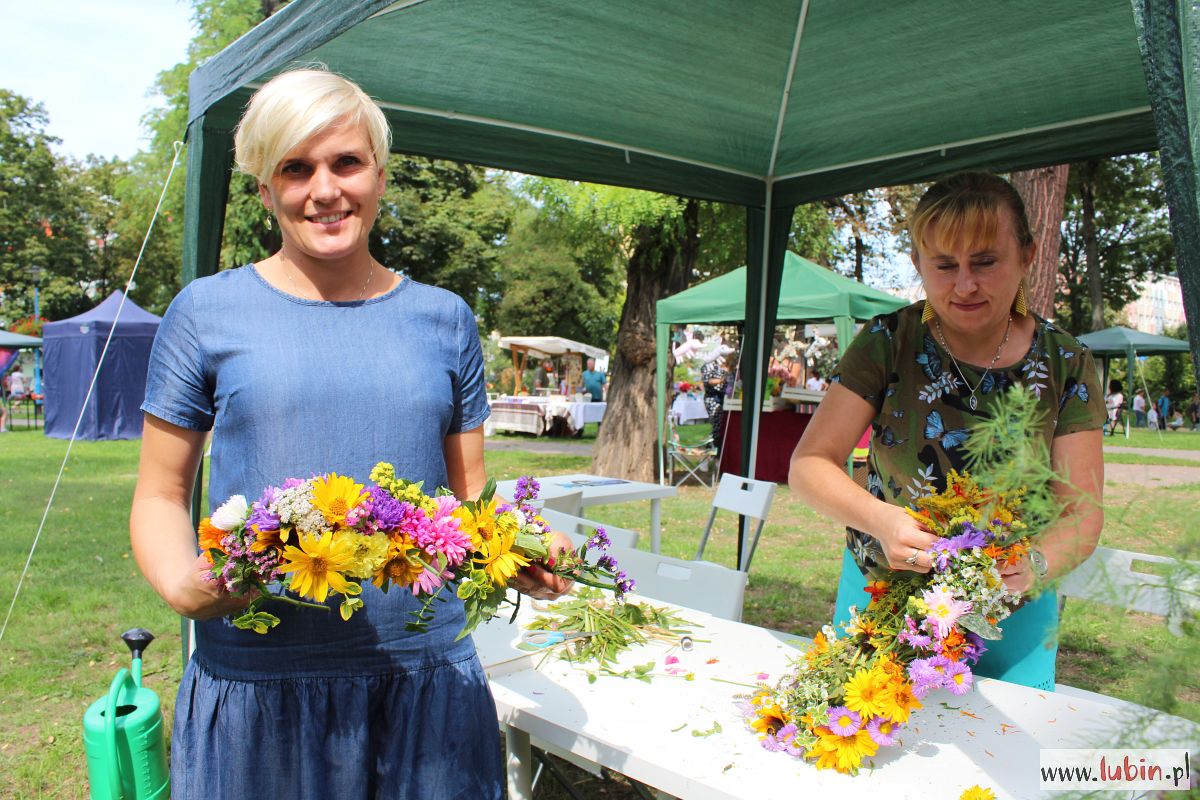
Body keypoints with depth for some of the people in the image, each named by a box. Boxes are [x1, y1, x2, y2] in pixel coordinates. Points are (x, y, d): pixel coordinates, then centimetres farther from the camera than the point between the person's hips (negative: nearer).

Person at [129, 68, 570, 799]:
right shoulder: (208, 312, 1)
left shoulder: (444, 319, 6)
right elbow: (161, 495, 5)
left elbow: (470, 496, 10)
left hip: (428, 671, 2)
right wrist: (184, 587, -16)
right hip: (258, 680, -1)